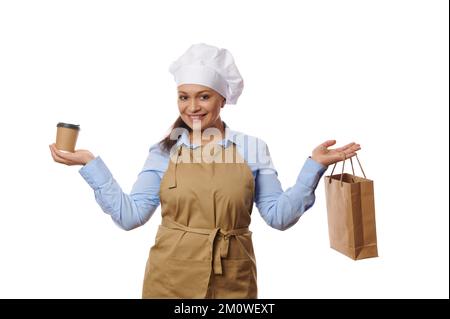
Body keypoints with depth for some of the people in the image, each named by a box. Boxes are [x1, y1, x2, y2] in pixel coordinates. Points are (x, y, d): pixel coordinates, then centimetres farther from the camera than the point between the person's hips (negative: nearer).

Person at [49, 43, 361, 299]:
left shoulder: (253, 148, 0)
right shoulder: (163, 151, 1)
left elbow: (280, 216, -1)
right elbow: (130, 215, -2)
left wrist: (314, 164, -9)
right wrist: (90, 162, -6)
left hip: (232, 281, 0)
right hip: (170, 279, 0)